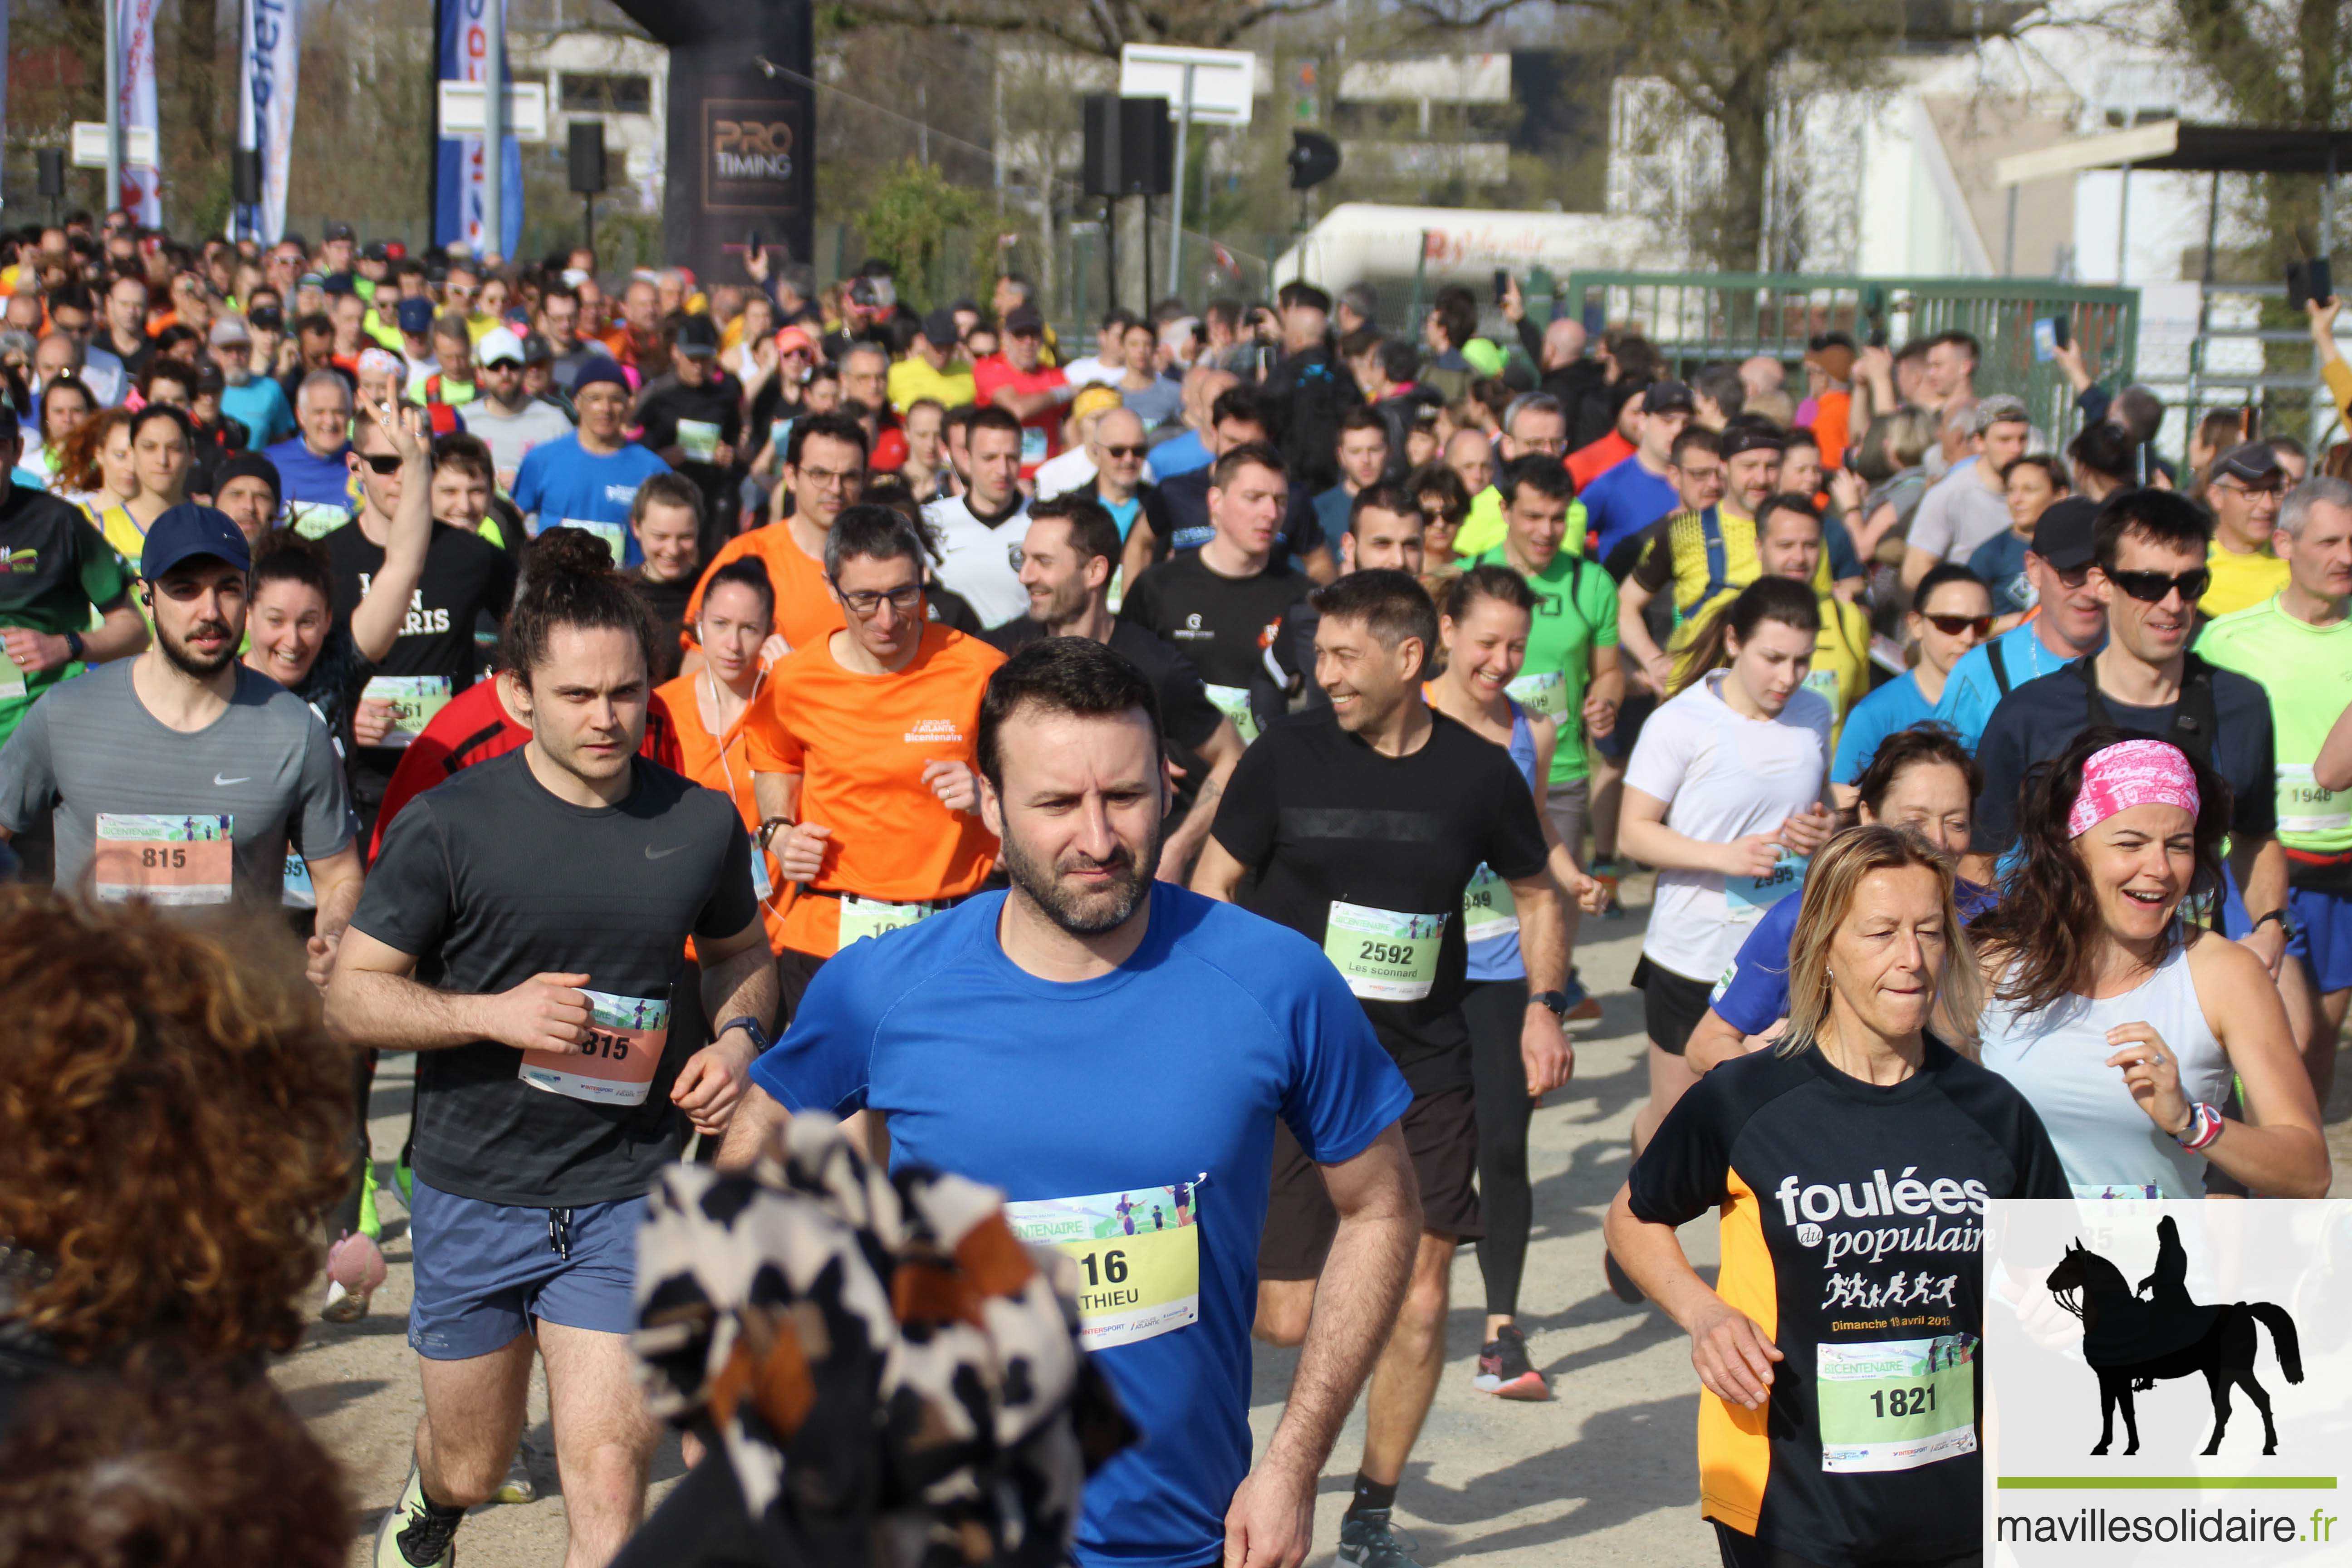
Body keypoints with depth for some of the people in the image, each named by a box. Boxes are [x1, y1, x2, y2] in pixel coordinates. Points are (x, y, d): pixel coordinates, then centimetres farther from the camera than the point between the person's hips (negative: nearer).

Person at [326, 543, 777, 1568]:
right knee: (473, 1465, 18)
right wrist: (495, 1013, -22)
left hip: (627, 1196, 1)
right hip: (474, 1192, 0)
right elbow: (350, 996, -7)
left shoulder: (701, 824, -1)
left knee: (610, 1475, -12)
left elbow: (739, 951, 18)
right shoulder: (450, 825, -10)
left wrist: (738, 1037, -4)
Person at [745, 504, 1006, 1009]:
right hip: (826, 938, 2)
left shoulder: (979, 670, -7)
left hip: (949, 940, -2)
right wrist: (778, 831, 6)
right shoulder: (794, 680, 1)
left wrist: (987, 794, -13)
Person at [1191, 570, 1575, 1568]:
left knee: (1419, 1306, -1)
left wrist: (1544, 1006, 4)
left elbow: (1536, 892, 16)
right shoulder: (1287, 755, -4)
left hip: (1425, 1072, 1)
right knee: (1285, 1323, -4)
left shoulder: (1480, 775, -1)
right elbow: (1213, 886, 5)